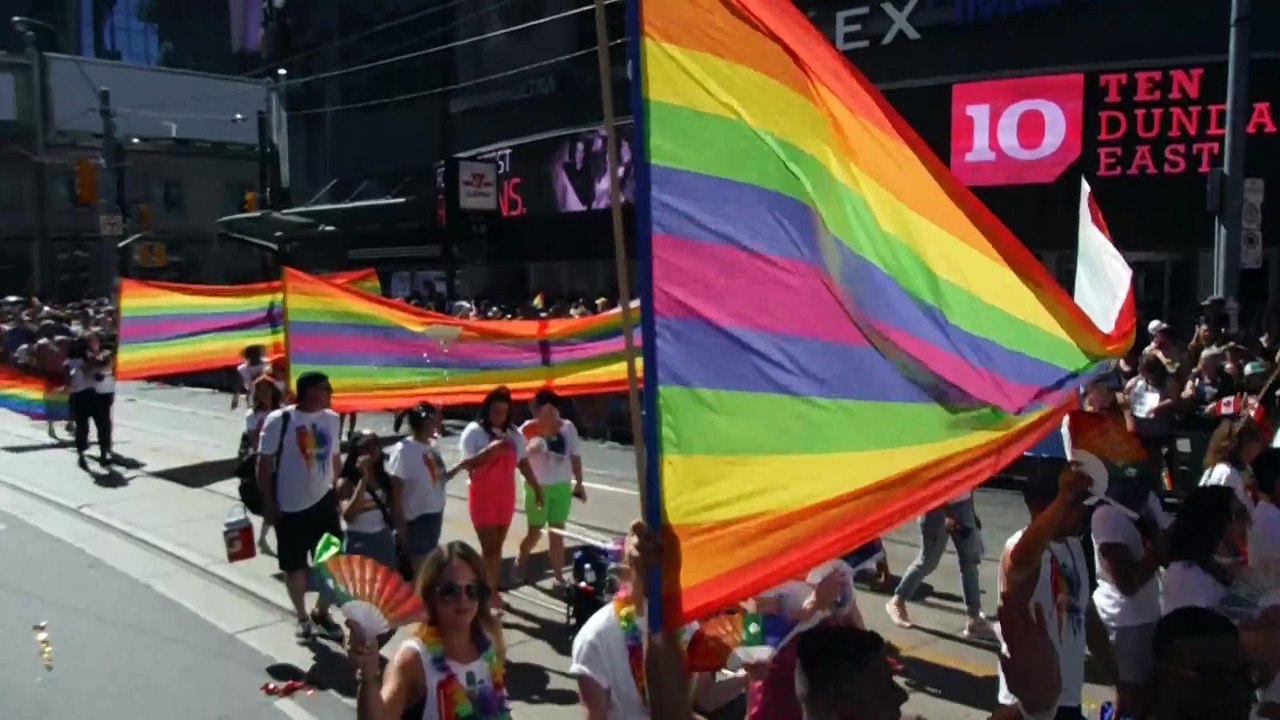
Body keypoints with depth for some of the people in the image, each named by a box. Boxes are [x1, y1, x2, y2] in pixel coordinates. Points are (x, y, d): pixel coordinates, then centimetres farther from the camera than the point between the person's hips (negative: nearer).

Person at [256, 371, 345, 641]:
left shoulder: (331, 418, 1)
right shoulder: (279, 420, -15)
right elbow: (264, 462, -10)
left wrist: (340, 489, 14)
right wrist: (268, 502, -10)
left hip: (323, 502, 4)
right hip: (290, 507, -4)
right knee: (295, 566, 11)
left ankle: (322, 612, 29)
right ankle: (303, 617, 31)